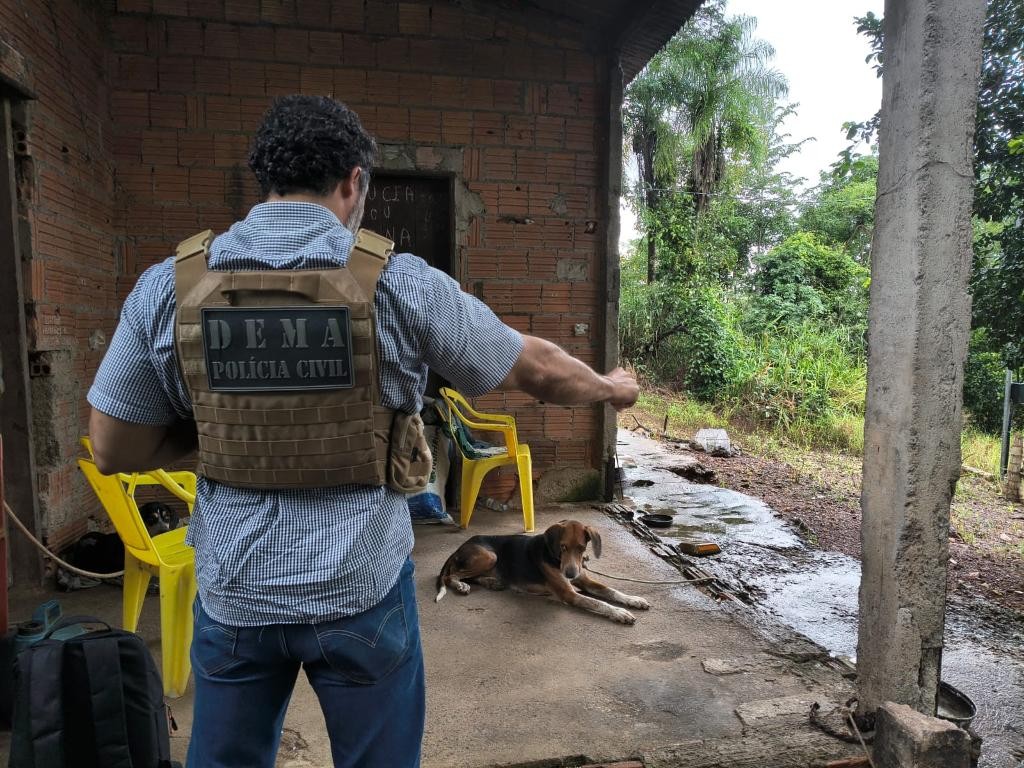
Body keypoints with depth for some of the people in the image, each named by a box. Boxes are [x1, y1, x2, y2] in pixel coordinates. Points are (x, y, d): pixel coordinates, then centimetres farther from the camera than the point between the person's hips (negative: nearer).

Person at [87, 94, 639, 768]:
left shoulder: (168, 287, -7)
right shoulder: (399, 283, -14)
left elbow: (114, 451, 0)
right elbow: (540, 370, -3)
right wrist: (613, 388, 17)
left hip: (232, 591, 3)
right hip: (360, 590, -2)